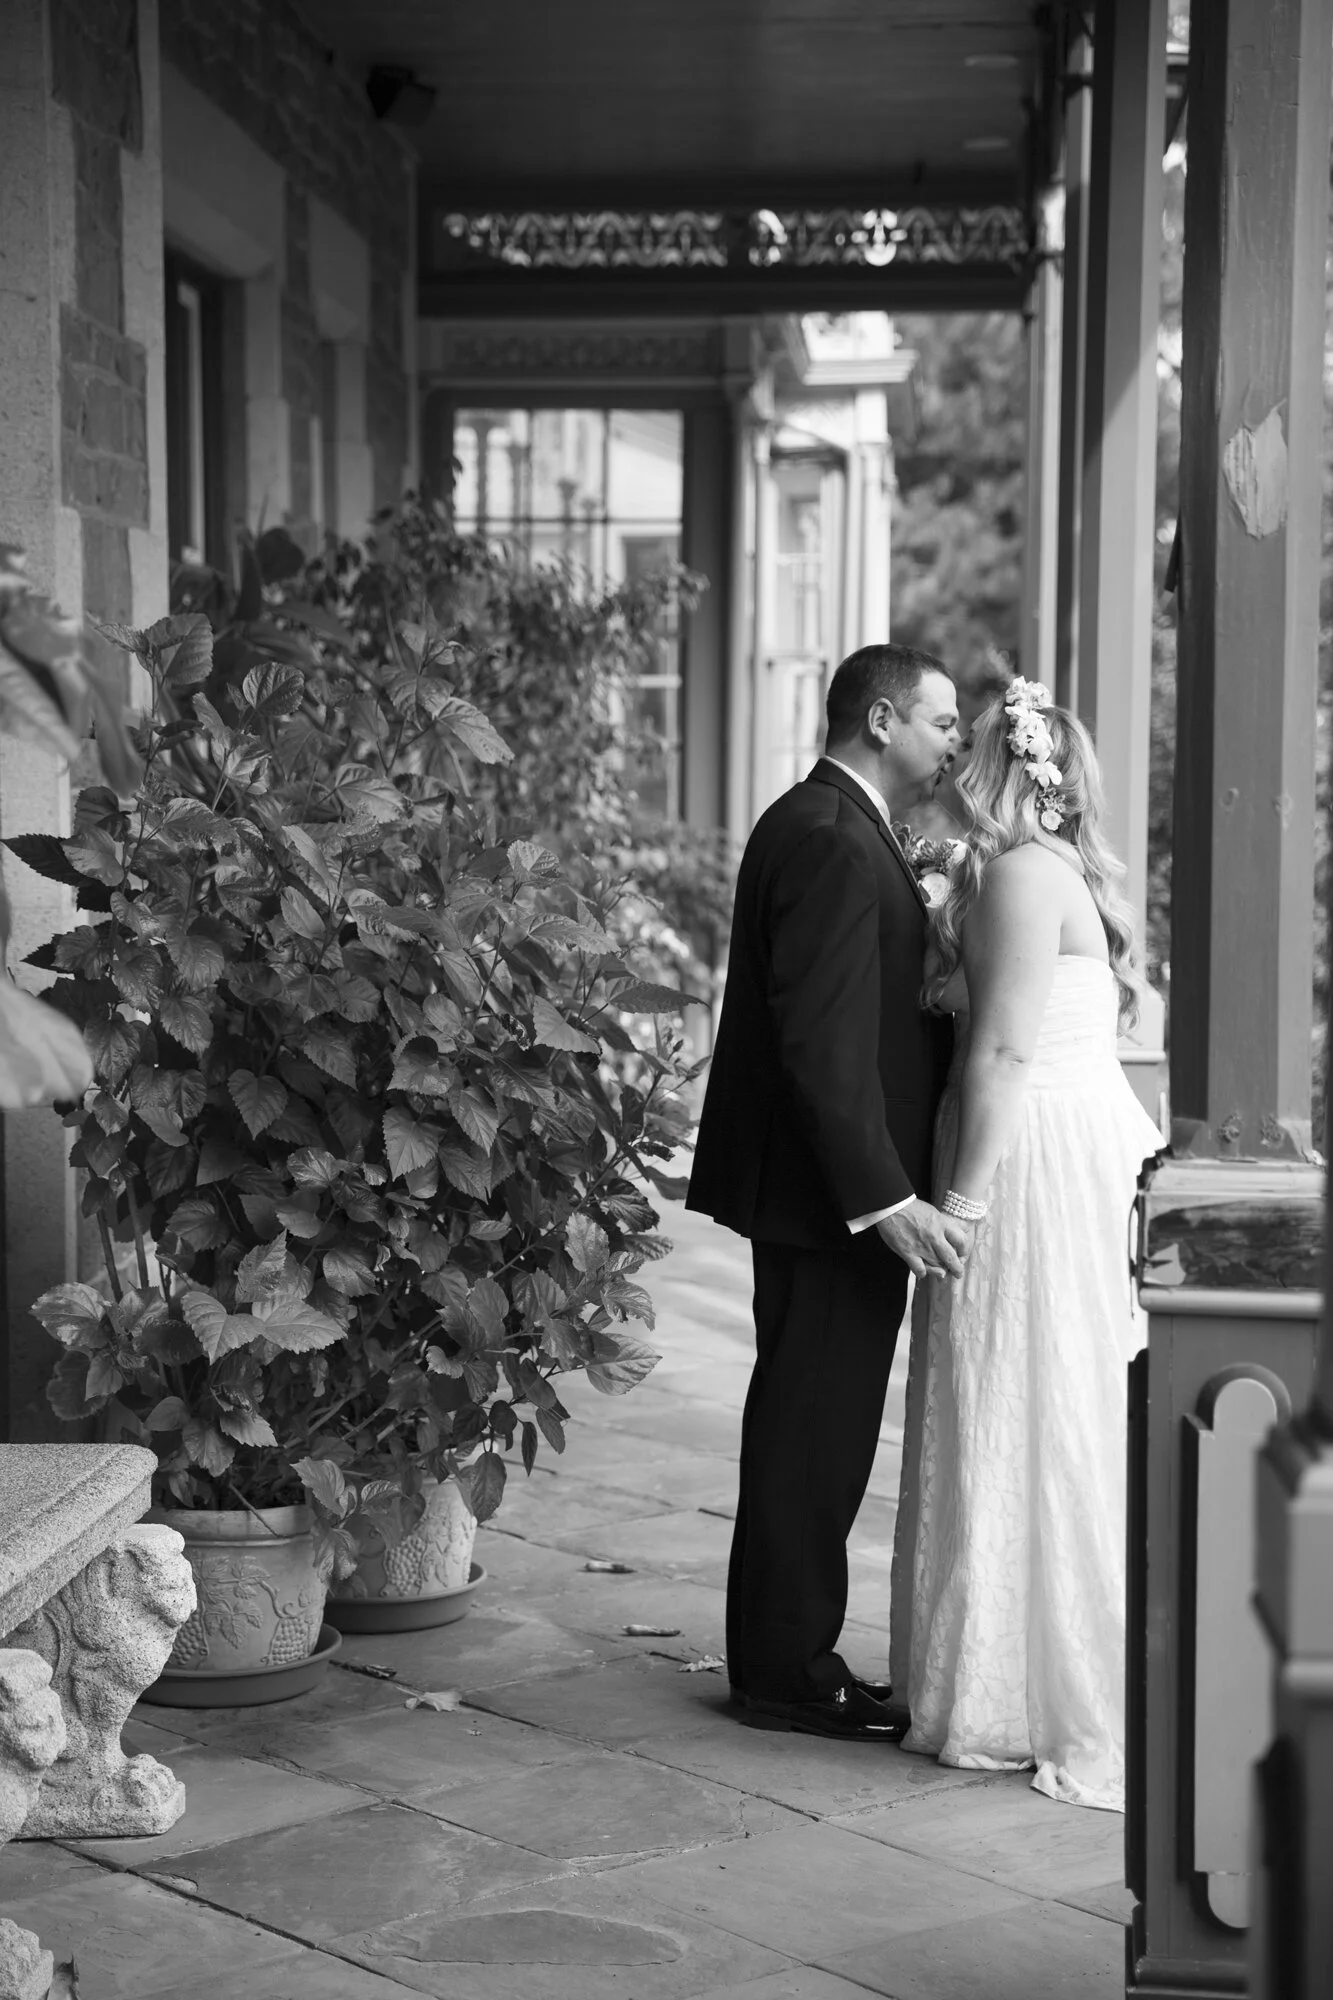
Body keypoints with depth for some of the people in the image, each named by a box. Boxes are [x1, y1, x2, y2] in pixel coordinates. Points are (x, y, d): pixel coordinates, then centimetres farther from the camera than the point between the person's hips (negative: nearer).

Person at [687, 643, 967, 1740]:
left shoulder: (832, 827, 15)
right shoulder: (830, 842, -19)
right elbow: (822, 1046, -25)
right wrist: (886, 1199, -27)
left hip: (839, 1189, 11)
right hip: (826, 1195, -11)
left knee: (814, 1432, 17)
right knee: (813, 1432, -1)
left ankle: (789, 1656, 26)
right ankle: (789, 1670, 9)